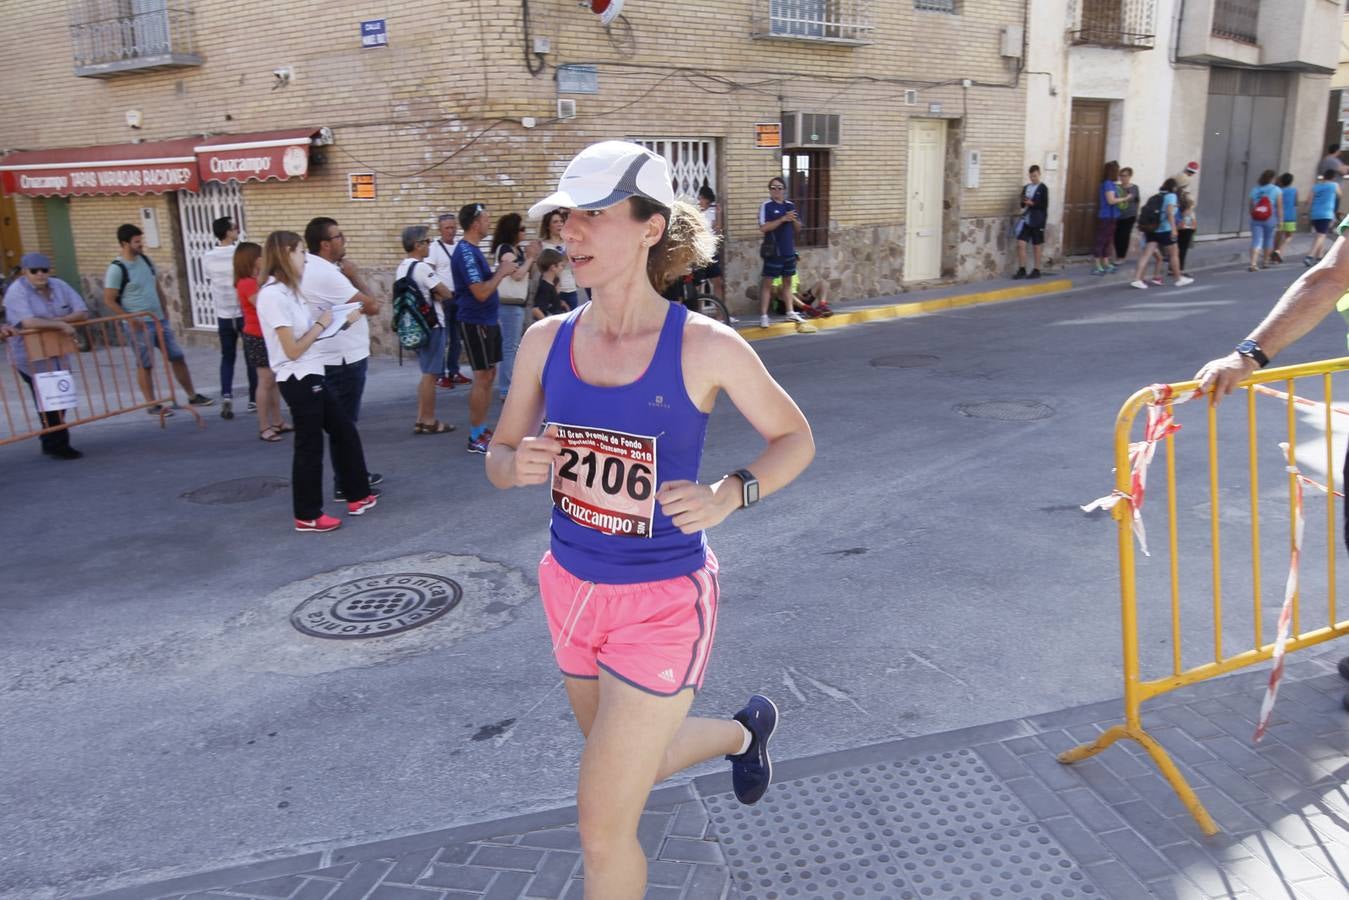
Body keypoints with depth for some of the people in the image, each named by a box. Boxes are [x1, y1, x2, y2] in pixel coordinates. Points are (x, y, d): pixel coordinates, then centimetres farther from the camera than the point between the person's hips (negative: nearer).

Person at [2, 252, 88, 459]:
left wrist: (56, 320, -17)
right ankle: (57, 446, 6)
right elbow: (28, 322, -28)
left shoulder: (59, 286, 4)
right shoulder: (17, 291, -13)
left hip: (58, 355, 6)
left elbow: (82, 313, -3)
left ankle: (50, 442, 26)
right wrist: (61, 325, -24)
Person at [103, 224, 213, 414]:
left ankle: (192, 396, 19)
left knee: (177, 357, 9)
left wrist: (164, 311, 12)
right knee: (145, 365, 1)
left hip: (159, 321, 7)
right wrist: (131, 320, -18)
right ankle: (152, 405, 10)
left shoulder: (146, 260, 8)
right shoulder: (116, 269, -12)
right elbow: (109, 301, -13)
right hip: (139, 325, -7)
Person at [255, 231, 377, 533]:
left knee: (345, 432, 17)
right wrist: (321, 323, -9)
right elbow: (293, 350, -20)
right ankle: (307, 516, 15)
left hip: (314, 376, 10)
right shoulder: (274, 295, -19)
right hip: (299, 381, -10)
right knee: (310, 447, 1)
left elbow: (307, 335, 9)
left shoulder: (287, 291, 10)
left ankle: (358, 496, 30)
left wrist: (346, 323, 11)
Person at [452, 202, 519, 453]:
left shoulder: (473, 250, 14)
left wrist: (501, 269, 7)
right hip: (475, 323, -10)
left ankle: (482, 429, 21)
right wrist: (502, 272, -12)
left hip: (487, 321, 10)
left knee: (489, 376, 13)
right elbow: (480, 292, -23)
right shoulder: (465, 252, -17)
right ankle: (476, 438, 0)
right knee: (482, 378, -6)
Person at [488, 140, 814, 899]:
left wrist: (728, 496, -21)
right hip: (573, 590, 6)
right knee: (636, 769, 28)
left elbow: (796, 439, -3)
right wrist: (518, 465, -18)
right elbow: (501, 456, 6)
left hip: (662, 603, -5)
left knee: (603, 829, 3)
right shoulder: (547, 340, -6)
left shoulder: (705, 347, -17)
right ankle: (743, 731, 58)